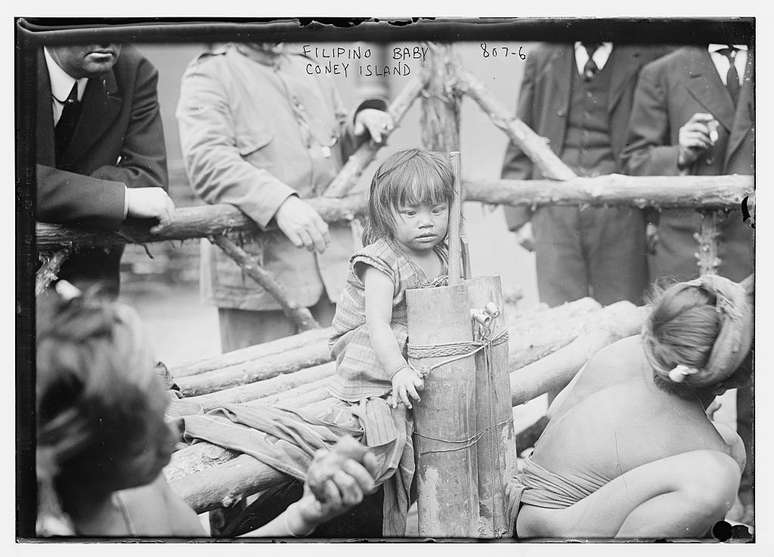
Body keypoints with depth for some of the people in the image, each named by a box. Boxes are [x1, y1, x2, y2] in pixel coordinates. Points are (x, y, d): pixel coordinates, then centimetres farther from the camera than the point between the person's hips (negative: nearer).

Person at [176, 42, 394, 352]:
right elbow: (206, 161, -19)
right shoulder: (209, 75, -2)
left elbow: (343, 152, 32)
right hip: (257, 267, -6)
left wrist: (365, 122, 9)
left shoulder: (311, 74, 20)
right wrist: (280, 202, -33)